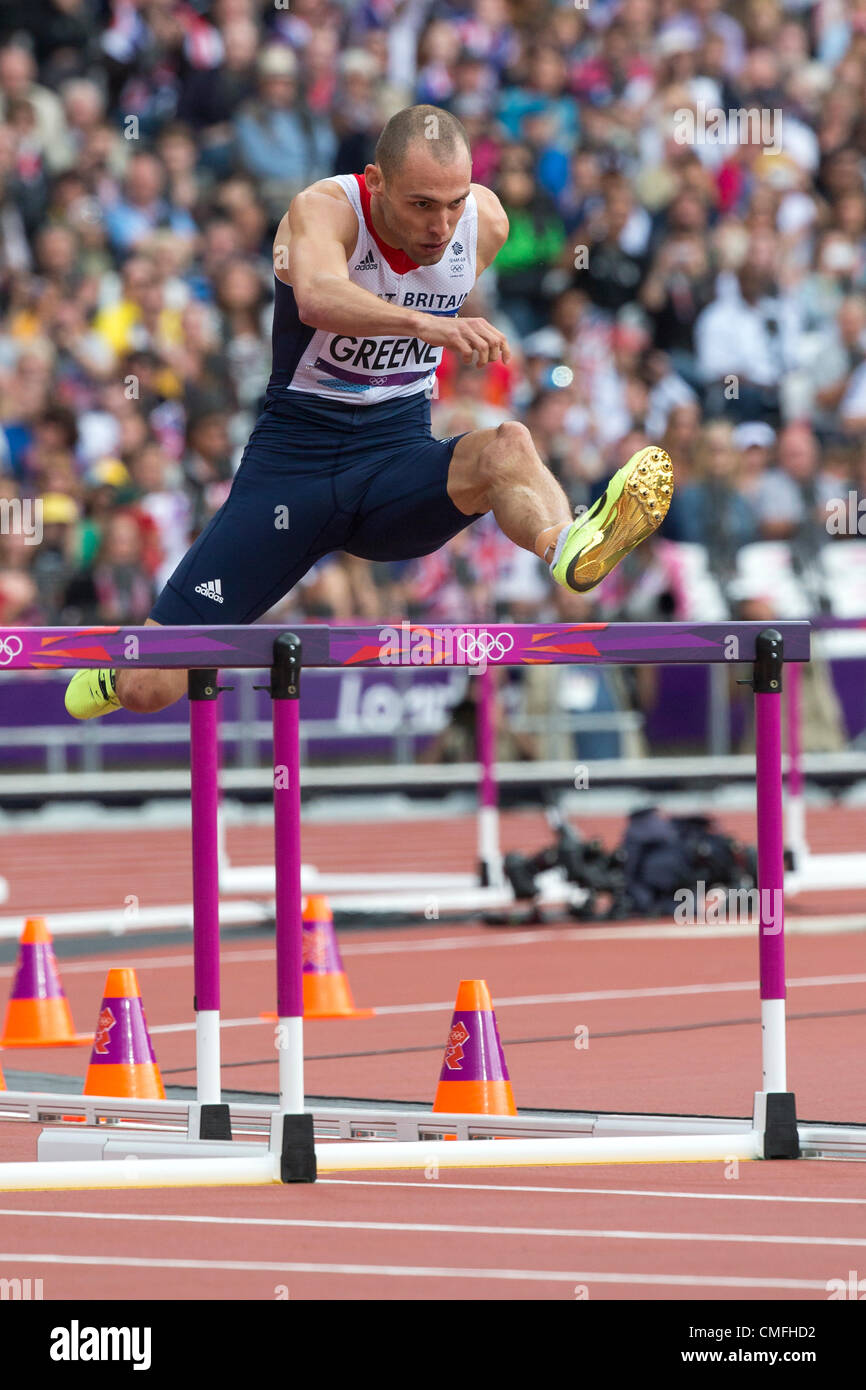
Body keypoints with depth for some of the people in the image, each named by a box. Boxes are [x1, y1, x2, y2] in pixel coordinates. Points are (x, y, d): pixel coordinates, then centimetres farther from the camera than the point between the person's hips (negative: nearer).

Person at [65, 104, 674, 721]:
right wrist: (424, 322, -57)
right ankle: (118, 672, 28)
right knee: (151, 688, -8)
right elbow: (317, 298, -43)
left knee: (507, 448, -34)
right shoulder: (324, 209, -18)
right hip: (292, 458, -3)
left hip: (398, 459, 3)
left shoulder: (486, 221, -3)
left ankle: (569, 548, -66)